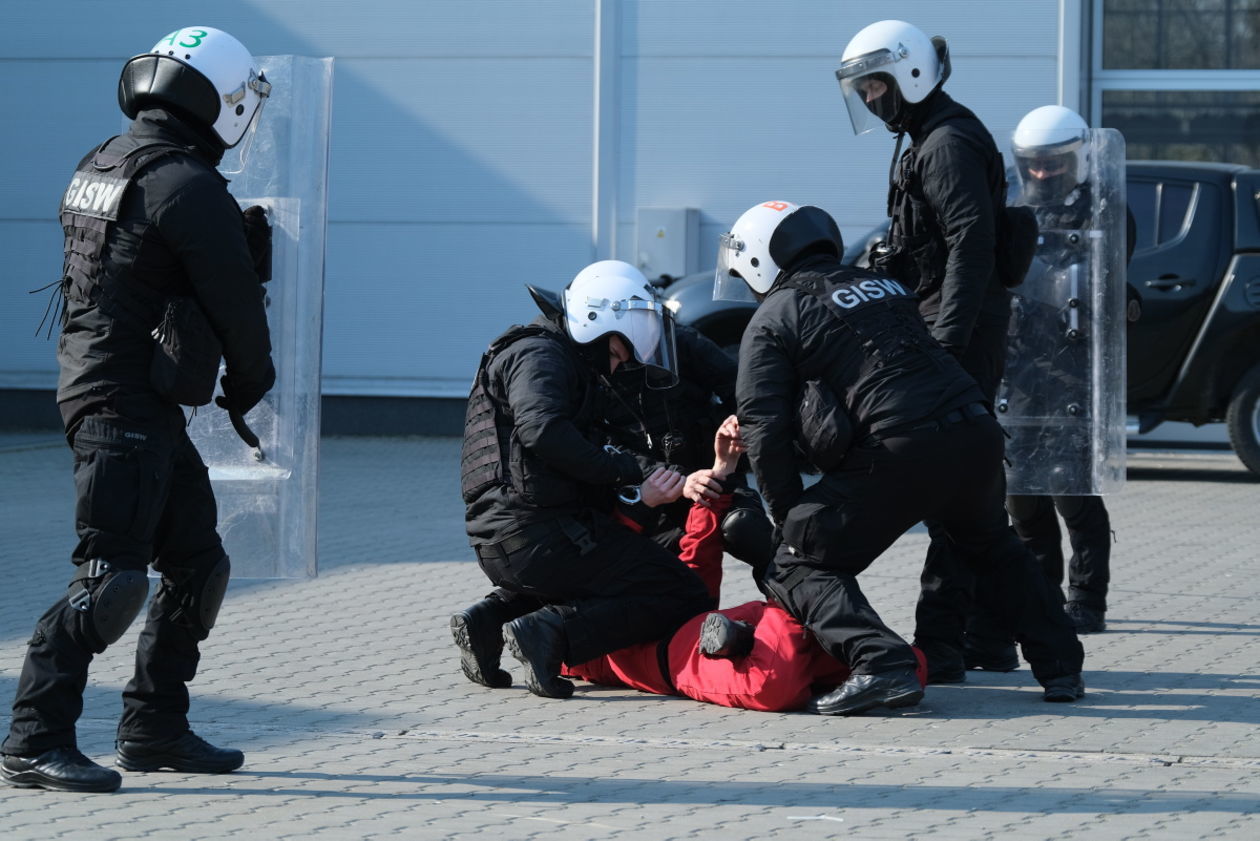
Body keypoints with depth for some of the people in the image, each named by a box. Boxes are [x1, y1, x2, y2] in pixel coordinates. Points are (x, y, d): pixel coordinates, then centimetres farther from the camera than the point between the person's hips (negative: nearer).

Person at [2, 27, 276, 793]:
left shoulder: (101, 168, 12)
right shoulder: (189, 188, -17)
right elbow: (236, 300, -11)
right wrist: (250, 382, 6)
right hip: (128, 406, -10)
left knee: (198, 564, 15)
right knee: (112, 578, -11)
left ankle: (156, 726, 22)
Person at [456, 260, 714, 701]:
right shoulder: (539, 355, -4)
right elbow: (543, 430, -24)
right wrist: (628, 470, -18)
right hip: (541, 532, -10)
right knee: (683, 597, -10)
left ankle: (489, 617, 12)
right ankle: (550, 632, -21)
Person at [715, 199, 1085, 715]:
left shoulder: (772, 320, 7)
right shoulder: (883, 286, 27)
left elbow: (765, 432, -1)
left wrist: (790, 517, 8)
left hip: (900, 451, -7)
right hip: (978, 433, 7)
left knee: (801, 567, 4)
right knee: (994, 552, 33)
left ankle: (879, 664, -17)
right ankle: (1060, 667, 30)